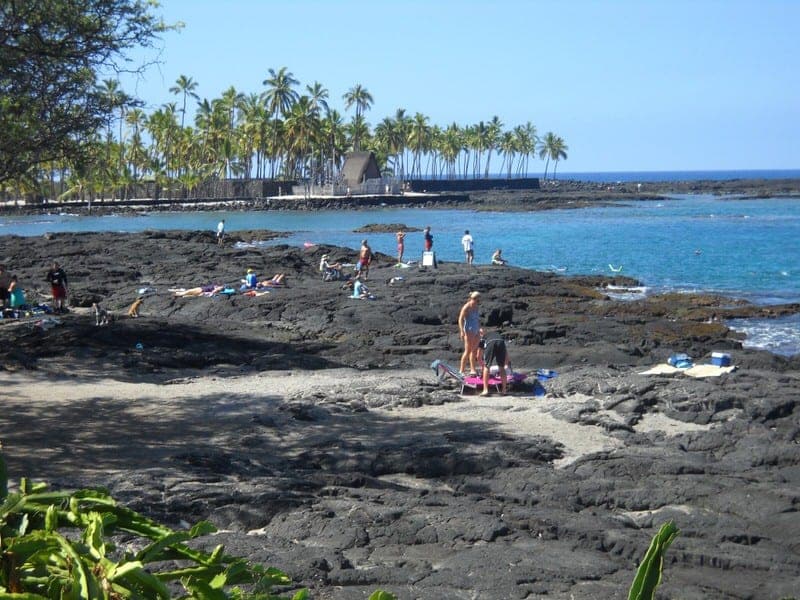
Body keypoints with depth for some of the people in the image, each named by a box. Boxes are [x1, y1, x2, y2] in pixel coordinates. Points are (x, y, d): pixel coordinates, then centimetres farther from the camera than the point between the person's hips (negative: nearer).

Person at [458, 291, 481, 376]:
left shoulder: (476, 307, 12)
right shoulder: (466, 307, -11)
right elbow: (460, 319, -17)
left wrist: (480, 328, 23)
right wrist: (462, 331, -25)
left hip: (476, 331, 8)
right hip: (469, 331, -8)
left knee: (474, 350, 8)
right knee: (468, 351, -10)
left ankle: (472, 370, 12)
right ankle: (461, 371, -6)